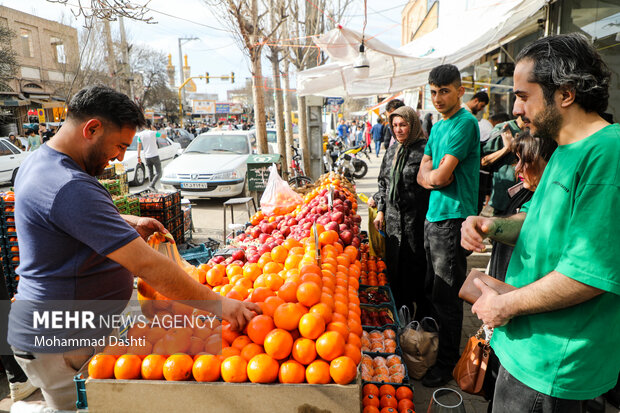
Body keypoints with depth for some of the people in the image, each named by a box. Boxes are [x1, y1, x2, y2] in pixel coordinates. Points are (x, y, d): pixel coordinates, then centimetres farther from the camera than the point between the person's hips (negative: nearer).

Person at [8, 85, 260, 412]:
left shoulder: (38, 162, 6)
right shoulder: (71, 188, -27)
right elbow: (146, 265, -31)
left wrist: (129, 223, 7)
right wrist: (217, 304, -25)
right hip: (60, 343, -9)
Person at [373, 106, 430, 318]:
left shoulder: (424, 149, -9)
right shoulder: (392, 151, 12)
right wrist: (381, 211, 13)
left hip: (417, 218, -6)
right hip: (393, 218, 6)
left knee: (417, 265, 3)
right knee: (395, 265, 12)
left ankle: (423, 314, 20)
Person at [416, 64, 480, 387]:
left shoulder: (465, 123, -13)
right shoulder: (438, 125, 14)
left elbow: (441, 177, -20)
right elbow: (423, 175, 10)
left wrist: (433, 173, 0)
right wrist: (432, 176, -9)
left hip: (452, 218, -9)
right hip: (433, 215, 9)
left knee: (446, 296, 2)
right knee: (432, 289, 20)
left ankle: (447, 363, 18)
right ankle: (432, 341, 38)